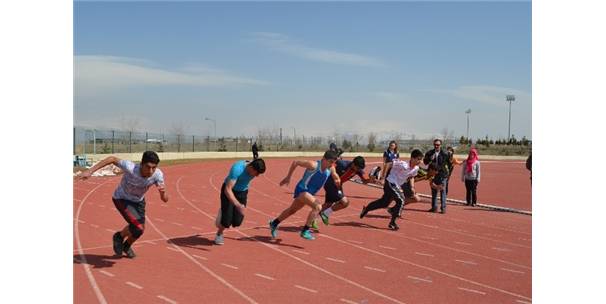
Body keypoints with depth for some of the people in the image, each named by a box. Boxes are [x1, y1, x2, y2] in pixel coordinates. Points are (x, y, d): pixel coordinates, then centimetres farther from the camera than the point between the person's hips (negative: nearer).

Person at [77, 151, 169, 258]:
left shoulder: (158, 175, -29)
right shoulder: (130, 168, -40)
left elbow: (165, 199, -27)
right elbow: (112, 159, -25)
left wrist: (163, 192, -51)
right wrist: (90, 171, -24)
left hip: (138, 201, 5)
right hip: (122, 199, -4)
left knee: (139, 230, 17)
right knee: (138, 228, -21)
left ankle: (127, 246, 51)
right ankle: (119, 236, 13)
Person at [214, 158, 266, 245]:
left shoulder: (254, 169, -16)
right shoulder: (237, 169, -35)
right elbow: (228, 190, -38)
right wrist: (237, 205, -50)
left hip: (242, 192, 5)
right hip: (228, 191, -5)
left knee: (237, 222, -7)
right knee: (227, 221, -10)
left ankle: (224, 213, 26)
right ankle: (219, 234, 23)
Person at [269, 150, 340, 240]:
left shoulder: (331, 169, -8)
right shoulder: (313, 165, -25)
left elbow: (335, 177, 12)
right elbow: (295, 162, -14)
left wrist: (337, 181, -10)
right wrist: (288, 177, -9)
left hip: (309, 193, 8)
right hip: (302, 190, -8)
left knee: (292, 210, 23)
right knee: (318, 207, -26)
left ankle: (274, 224, 44)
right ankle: (305, 231, -17)